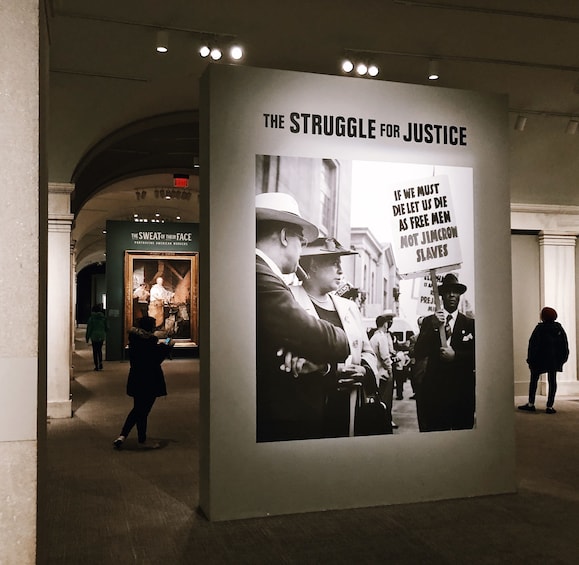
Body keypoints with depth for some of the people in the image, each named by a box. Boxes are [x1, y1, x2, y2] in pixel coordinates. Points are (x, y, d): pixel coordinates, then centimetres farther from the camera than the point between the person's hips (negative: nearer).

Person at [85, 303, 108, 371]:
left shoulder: (91, 318, -8)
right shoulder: (104, 317, -1)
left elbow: (89, 328, -5)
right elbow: (107, 328, 3)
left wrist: (87, 337, 3)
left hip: (94, 336, -3)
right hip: (102, 336, 3)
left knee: (95, 351, 5)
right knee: (99, 350, 18)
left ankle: (97, 366, 4)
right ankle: (100, 364, 6)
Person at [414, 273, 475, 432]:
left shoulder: (471, 324, 6)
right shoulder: (429, 321, 6)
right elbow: (418, 354, -3)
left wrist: (456, 356, -13)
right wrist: (433, 327, -13)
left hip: (462, 390, 0)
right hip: (433, 390, 0)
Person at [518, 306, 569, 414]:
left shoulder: (539, 328, -11)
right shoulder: (558, 327, 2)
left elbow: (533, 344, -11)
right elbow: (565, 344, 7)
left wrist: (530, 359, -4)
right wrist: (563, 358, 14)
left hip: (540, 359, -3)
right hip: (554, 360, 3)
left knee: (534, 380, 9)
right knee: (552, 381, 5)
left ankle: (531, 404, 9)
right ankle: (550, 406, 2)